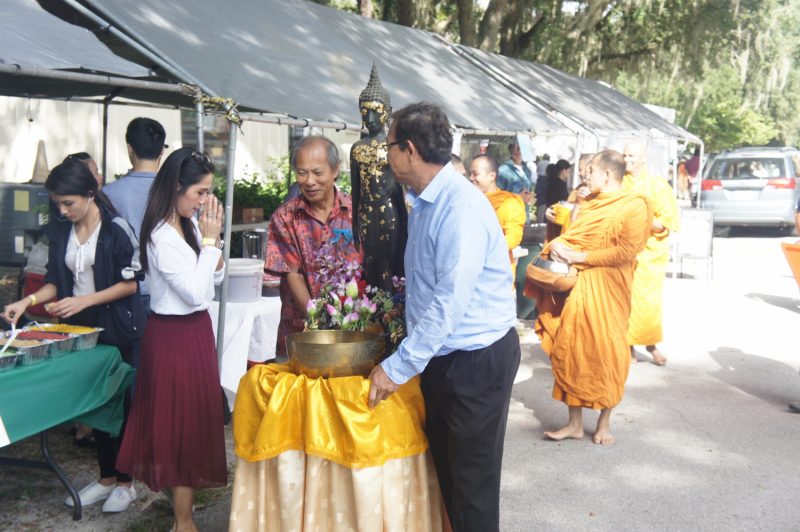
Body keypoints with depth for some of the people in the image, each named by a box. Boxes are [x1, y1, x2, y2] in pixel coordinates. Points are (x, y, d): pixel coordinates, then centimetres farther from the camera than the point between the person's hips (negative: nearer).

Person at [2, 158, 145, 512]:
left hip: (119, 330, -5)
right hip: (83, 329, 6)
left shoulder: (116, 230, -13)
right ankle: (106, 478, 24)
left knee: (121, 403, 3)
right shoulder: (60, 233, 4)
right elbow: (55, 282, 9)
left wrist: (84, 301, -19)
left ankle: (125, 482, 15)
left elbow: (131, 284, -13)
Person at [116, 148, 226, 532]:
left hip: (196, 328, 8)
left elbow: (216, 277, 10)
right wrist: (208, 239, -18)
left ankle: (185, 489, 33)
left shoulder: (189, 225, 4)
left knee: (196, 410, 17)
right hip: (174, 334, -8)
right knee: (184, 417, 1)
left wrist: (213, 237, -4)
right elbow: (195, 291, -23)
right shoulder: (162, 237, -21)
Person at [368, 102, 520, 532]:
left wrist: (398, 367, -22)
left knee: (472, 479, 5)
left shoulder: (461, 208, -23)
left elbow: (449, 303, -26)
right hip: (439, 355, 9)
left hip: (478, 359, -9)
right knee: (441, 466, 19)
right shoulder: (423, 202, 6)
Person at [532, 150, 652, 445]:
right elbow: (571, 236, 18)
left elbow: (627, 251, -16)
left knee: (606, 355, 2)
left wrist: (579, 257, -16)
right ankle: (574, 423, 15)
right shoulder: (589, 203, 16)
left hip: (605, 291, -6)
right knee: (571, 353, 6)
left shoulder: (635, 205, -7)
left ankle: (604, 423, 18)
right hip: (574, 287, 6)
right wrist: (558, 246, -6)